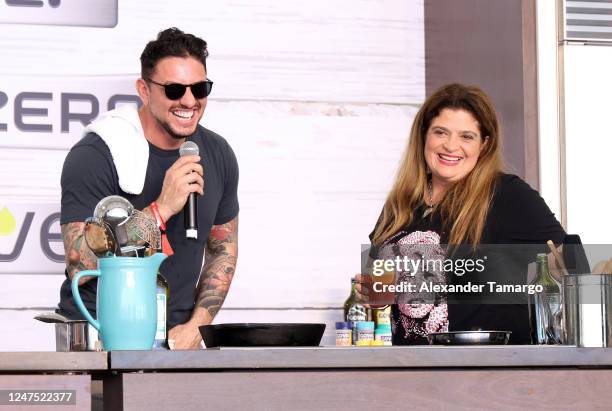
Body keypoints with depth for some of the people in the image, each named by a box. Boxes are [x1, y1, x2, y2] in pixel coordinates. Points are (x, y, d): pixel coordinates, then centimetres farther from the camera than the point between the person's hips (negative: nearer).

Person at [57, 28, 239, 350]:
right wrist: (162, 208, -21)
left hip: (175, 338, 4)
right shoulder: (95, 156, -11)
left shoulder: (218, 155, 8)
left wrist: (196, 325, 5)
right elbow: (79, 264, -18)